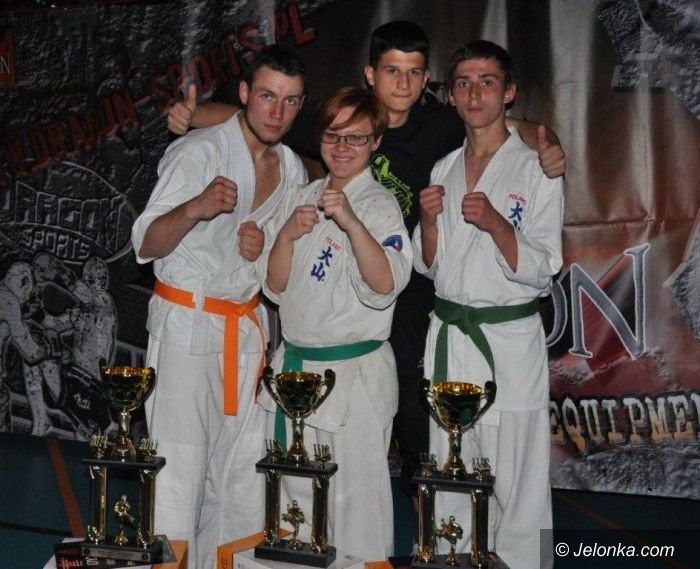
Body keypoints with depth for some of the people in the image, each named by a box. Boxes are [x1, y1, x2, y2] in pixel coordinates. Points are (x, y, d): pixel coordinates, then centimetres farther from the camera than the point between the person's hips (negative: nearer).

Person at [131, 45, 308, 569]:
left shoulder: (293, 169, 8)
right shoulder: (198, 152, -12)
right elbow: (145, 245, -17)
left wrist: (264, 248, -5)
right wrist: (194, 209, -37)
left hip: (246, 326, 6)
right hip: (186, 326, -6)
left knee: (244, 475, 10)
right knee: (180, 469, -8)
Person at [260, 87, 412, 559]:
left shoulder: (380, 206, -8)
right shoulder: (301, 200, 10)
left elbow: (385, 285, -25)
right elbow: (276, 287, 6)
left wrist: (351, 222, -36)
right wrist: (287, 236, -12)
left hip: (355, 372, -6)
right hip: (296, 363, 6)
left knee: (355, 495, 1)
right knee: (297, 490, 17)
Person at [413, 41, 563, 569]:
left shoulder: (537, 169, -4)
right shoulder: (444, 169, 11)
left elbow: (540, 271, -9)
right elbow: (429, 266, 11)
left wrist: (493, 221, -24)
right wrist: (428, 219, -7)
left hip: (510, 343, -4)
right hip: (449, 339, 5)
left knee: (515, 488, -1)